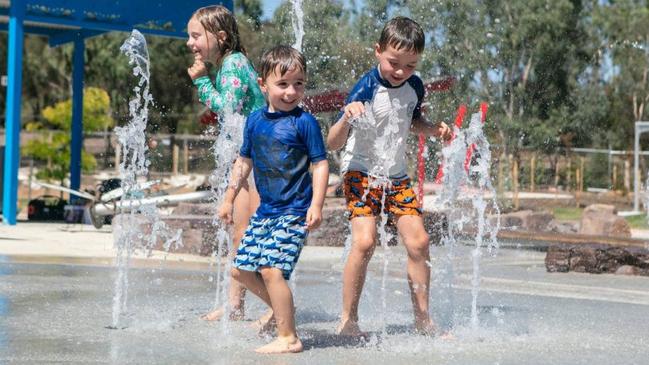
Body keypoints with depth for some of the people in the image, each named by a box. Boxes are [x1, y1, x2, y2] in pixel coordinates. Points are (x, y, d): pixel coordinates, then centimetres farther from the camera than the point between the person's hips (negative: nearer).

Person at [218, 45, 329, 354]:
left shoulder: (304, 122, -10)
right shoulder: (255, 120, 7)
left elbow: (320, 164, -10)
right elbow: (245, 161, 19)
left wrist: (316, 205, -19)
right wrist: (229, 198, 20)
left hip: (293, 212, -7)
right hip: (265, 210, 7)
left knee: (271, 268, -19)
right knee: (241, 269, 10)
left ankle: (288, 338, -11)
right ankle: (283, 309, 28)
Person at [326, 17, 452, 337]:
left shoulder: (414, 87, -1)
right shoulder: (366, 89, -19)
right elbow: (333, 143, -21)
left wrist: (433, 130, 3)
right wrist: (347, 119, -41)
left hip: (397, 175, 6)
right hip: (361, 173, -6)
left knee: (418, 242, 0)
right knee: (364, 241, -21)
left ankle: (422, 320, 13)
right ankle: (348, 322, -11)